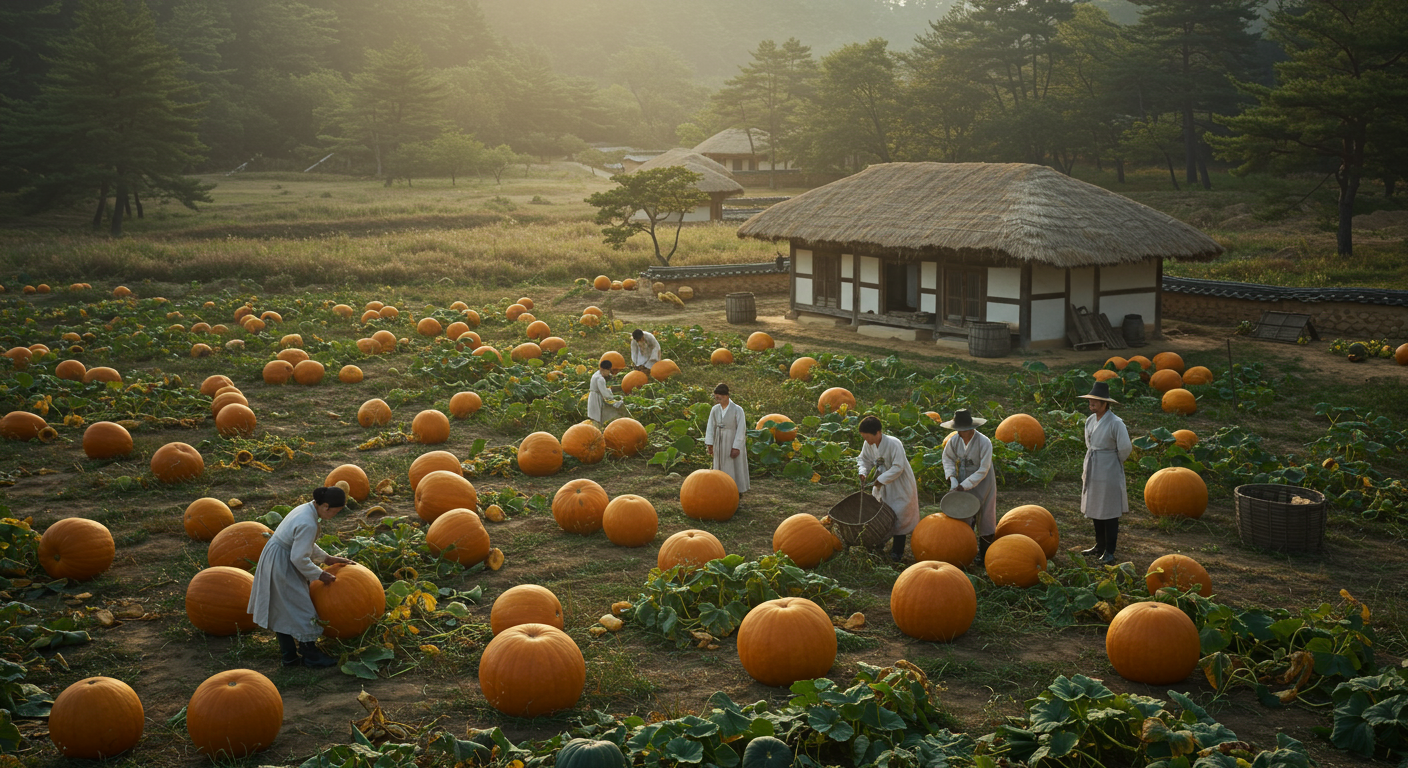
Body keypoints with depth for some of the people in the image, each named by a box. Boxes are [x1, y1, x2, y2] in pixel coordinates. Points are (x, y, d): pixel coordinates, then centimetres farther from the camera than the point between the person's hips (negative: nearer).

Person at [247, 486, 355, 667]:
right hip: (282, 566, -11)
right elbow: (299, 558, -24)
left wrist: (327, 558, 15)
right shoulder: (308, 524, -27)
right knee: (300, 607, 1)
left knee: (282, 610, 17)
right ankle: (310, 656, 13)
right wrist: (319, 574, -11)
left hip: (273, 560, 11)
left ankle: (289, 655, 28)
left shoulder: (305, 509, 4)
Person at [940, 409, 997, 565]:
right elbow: (948, 458, 8)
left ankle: (983, 554, 18)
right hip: (963, 484, 4)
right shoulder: (954, 440, -10)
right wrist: (952, 479, -5)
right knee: (964, 519, 4)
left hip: (982, 484, -4)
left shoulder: (984, 442, -24)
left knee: (984, 519, 5)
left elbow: (983, 470, -20)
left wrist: (964, 485, -21)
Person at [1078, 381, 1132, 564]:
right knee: (1095, 509, 16)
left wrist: (1116, 464, -3)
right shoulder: (1090, 420, 4)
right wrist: (1090, 462, 14)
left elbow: (1125, 448, -18)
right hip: (1092, 470, 8)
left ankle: (1109, 552, 8)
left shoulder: (1115, 423, -18)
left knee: (1109, 513, 0)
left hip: (1109, 472, -8)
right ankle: (1099, 546, 29)